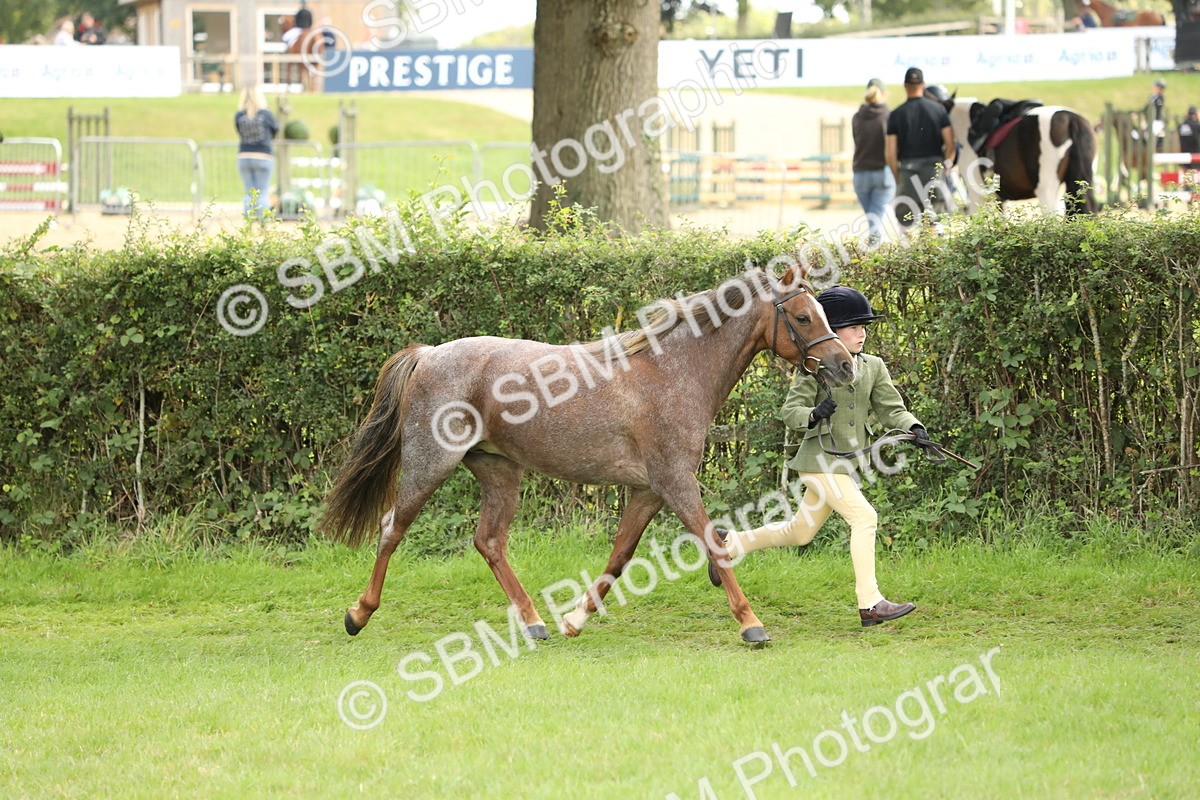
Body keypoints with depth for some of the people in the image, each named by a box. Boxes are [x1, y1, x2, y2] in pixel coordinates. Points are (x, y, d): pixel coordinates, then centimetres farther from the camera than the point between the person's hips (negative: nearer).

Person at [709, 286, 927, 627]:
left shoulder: (873, 367, 8)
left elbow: (892, 409, 3)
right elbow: (789, 412, -8)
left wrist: (914, 428, -17)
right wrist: (814, 415, -29)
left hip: (845, 464, 7)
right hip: (820, 460, -7)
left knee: (800, 532, 18)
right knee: (864, 518, -20)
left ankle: (730, 543, 36)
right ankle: (870, 604, -20)